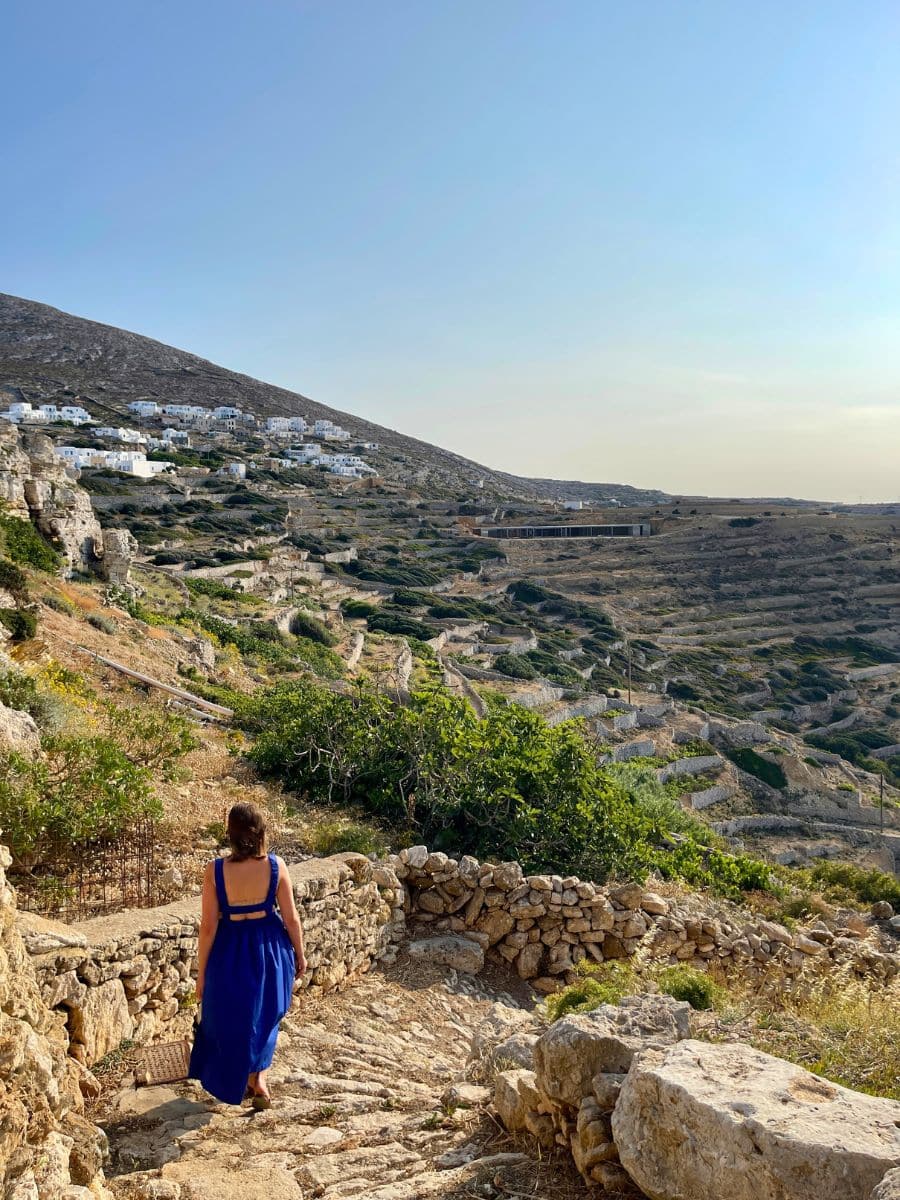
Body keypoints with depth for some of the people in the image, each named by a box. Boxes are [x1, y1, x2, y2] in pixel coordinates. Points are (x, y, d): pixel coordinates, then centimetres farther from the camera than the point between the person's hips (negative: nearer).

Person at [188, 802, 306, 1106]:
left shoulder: (215, 871, -17)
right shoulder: (276, 866, -15)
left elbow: (208, 927, -12)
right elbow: (291, 918, -7)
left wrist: (202, 972, 1)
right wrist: (300, 955, 9)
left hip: (231, 951, -1)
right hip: (269, 949, 1)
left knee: (230, 1017, 23)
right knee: (265, 1015, 26)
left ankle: (246, 1081, 35)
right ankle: (258, 1080, 24)